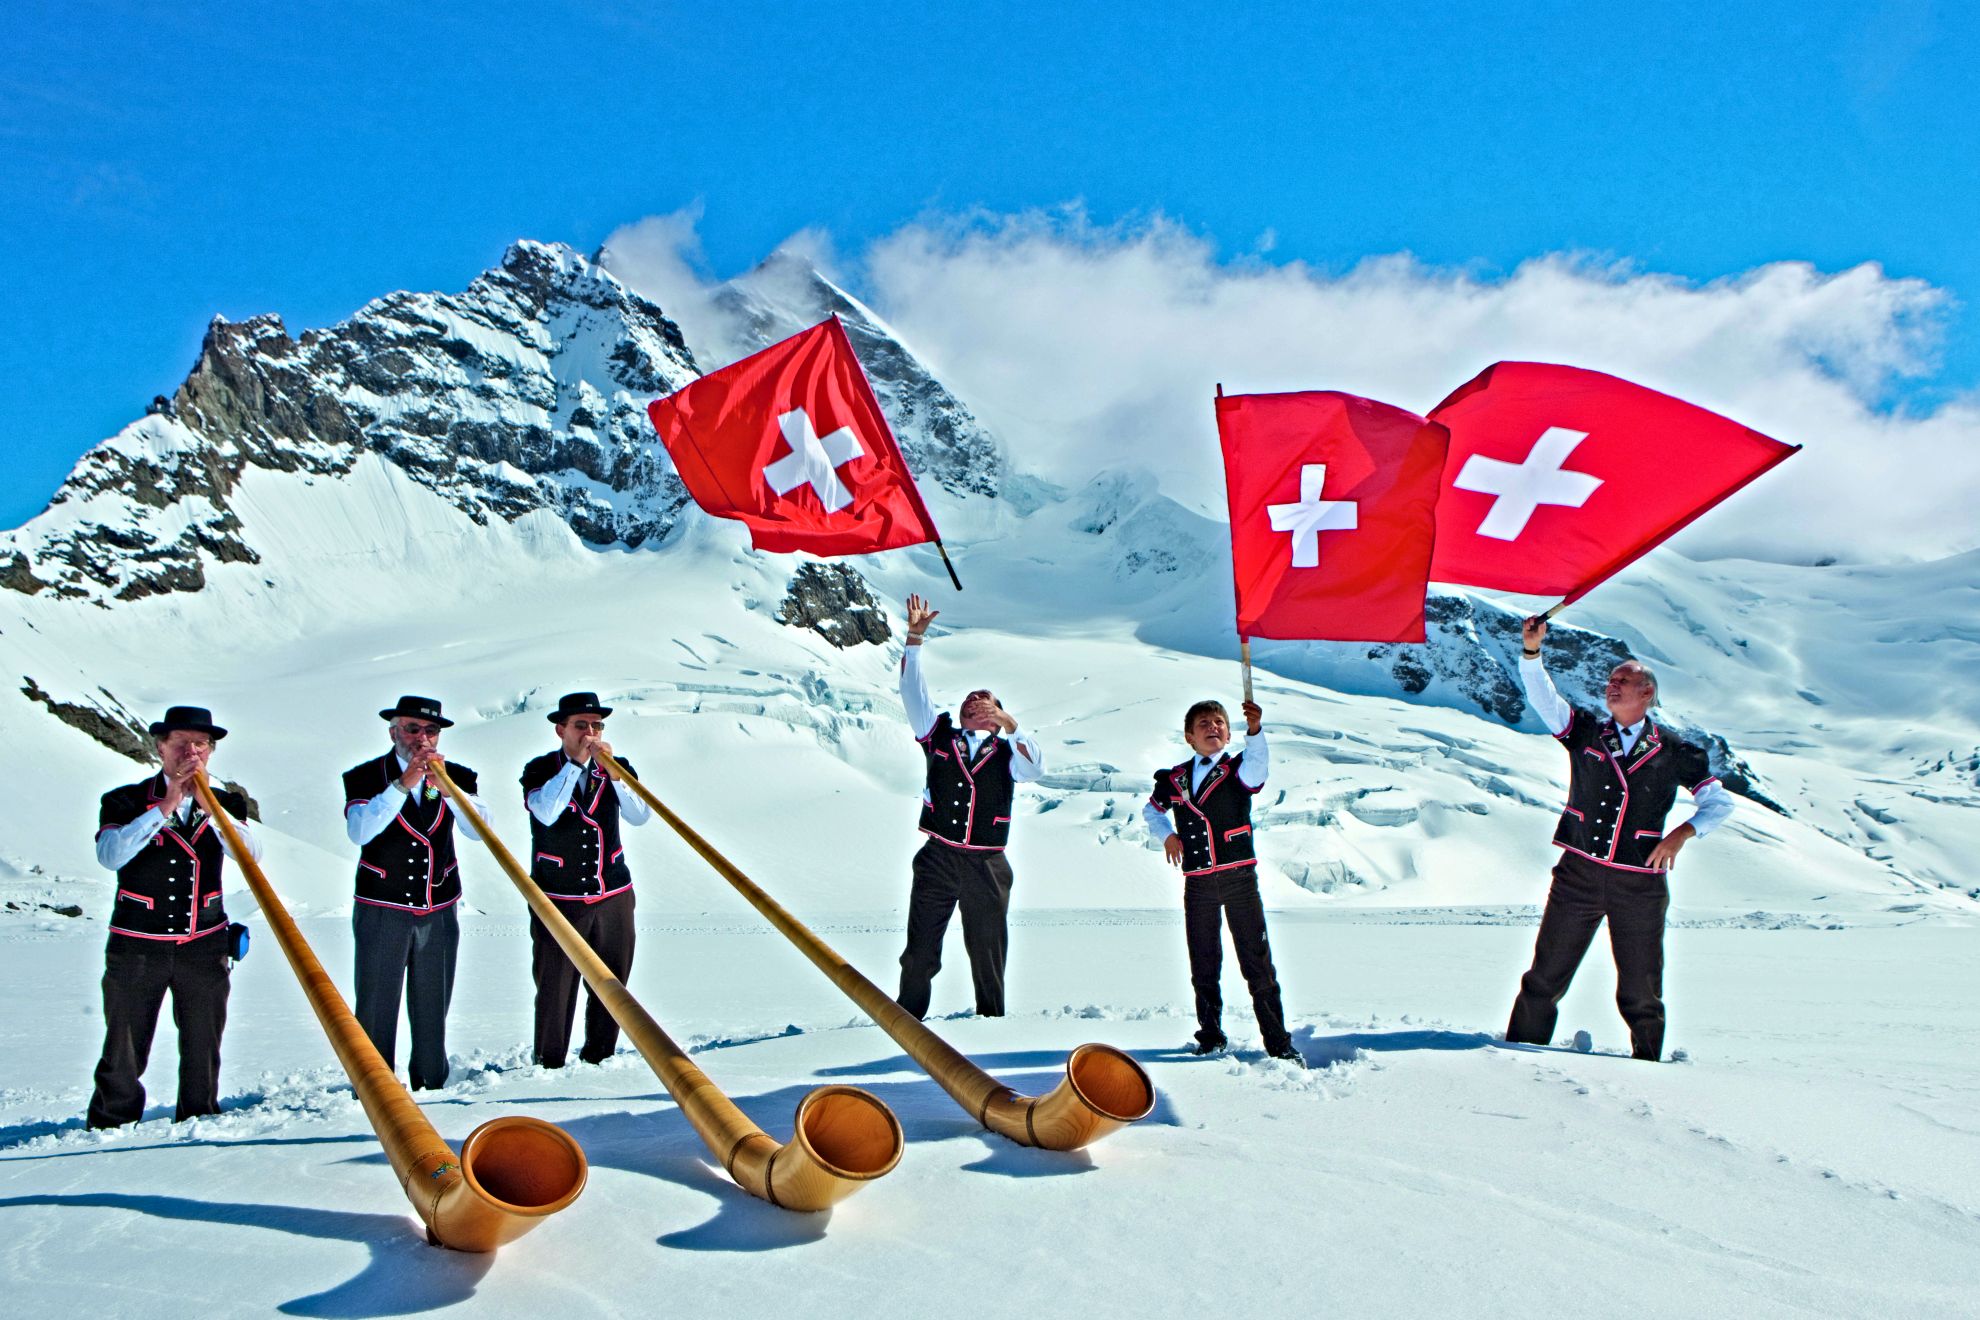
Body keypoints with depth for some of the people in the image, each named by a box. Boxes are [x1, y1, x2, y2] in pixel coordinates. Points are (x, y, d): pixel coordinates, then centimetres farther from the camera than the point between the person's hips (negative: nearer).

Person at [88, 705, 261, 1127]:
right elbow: (109, 855, -17)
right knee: (123, 1056, 2)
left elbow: (250, 852, -9)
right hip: (136, 947, -2)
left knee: (203, 1051, 6)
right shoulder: (125, 801, 2)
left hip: (204, 947, 2)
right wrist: (165, 808, -21)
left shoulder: (224, 804, 8)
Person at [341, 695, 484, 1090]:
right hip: (383, 912, -2)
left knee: (432, 1009, 10)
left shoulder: (456, 777, 5)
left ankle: (432, 1086, 21)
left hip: (439, 913, 3)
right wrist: (403, 785, -25)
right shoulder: (364, 777, -2)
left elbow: (479, 829, -9)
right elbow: (358, 831, -19)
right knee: (376, 1010, 0)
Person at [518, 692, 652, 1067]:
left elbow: (640, 815, -9)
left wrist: (612, 768, -19)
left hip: (613, 897, 3)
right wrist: (575, 763, -21)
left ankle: (598, 1058, 24)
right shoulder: (540, 770, -2)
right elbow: (546, 813, -22)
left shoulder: (616, 769, 6)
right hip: (558, 900, -3)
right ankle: (548, 1063, 15)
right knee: (554, 988, 1)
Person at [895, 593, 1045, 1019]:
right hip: (937, 858, 0)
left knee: (988, 955, 8)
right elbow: (913, 691, 3)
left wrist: (1010, 727, -24)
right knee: (920, 953, 2)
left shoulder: (1006, 752, 8)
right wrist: (915, 636, -5)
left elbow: (1035, 769, -11)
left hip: (987, 867, 0)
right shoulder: (938, 735, 11)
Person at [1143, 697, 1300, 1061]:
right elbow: (1152, 809, 26)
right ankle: (1210, 1035, 24)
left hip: (1239, 877, -3)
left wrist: (1255, 730, -44)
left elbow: (1257, 765, -26)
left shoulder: (1238, 770, -1)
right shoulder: (1176, 778, 8)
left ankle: (1279, 1042, 4)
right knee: (1203, 966, 10)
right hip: (1197, 883, 3)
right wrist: (1166, 834, 6)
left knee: (1257, 963, -3)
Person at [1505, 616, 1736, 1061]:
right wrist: (1531, 650, -21)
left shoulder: (1673, 752, 5)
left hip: (1640, 884, 0)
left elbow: (1720, 801, 9)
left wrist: (1684, 831, -9)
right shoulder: (1585, 731, 7)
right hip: (1578, 873, 0)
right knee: (1545, 977, 2)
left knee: (1641, 991, 8)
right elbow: (1543, 697, -6)